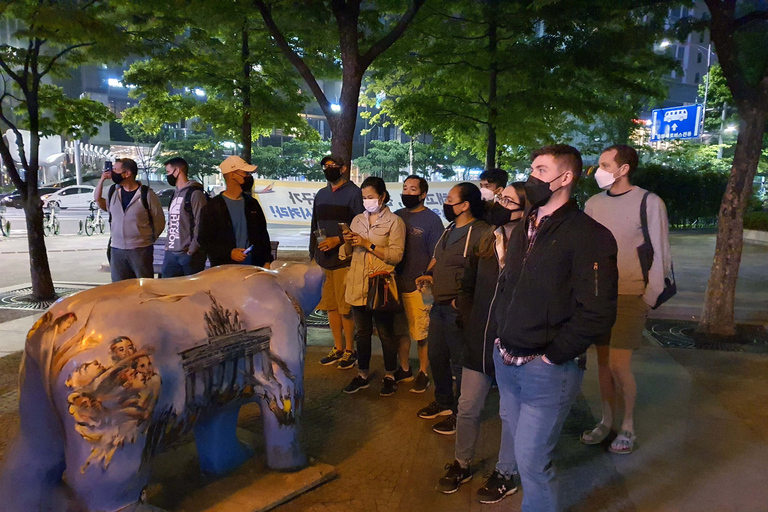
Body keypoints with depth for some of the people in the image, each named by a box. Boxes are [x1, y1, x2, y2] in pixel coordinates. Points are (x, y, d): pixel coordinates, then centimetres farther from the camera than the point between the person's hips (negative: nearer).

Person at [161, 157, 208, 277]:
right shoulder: (175, 194, 17)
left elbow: (201, 225, -15)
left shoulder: (195, 194, -9)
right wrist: (167, 245, 13)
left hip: (189, 254, -8)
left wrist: (191, 251, -16)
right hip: (171, 254, 8)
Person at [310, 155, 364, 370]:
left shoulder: (353, 193, -5)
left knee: (345, 307, -1)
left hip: (344, 259, -7)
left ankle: (350, 350, 12)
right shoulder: (321, 195, 17)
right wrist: (313, 255, 15)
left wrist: (338, 240, -20)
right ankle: (338, 348, 23)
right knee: (330, 305, 11)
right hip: (323, 260, 7)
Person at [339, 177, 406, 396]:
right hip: (358, 286, 5)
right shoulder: (357, 220, 12)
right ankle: (362, 375, 26)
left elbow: (396, 255, -14)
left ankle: (390, 376, 20)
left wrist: (368, 244, -18)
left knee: (386, 333, 6)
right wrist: (348, 242, -8)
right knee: (362, 332, 14)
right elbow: (346, 254, 14)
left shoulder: (394, 221, -4)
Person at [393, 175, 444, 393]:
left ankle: (423, 373, 19)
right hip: (396, 284, 5)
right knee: (400, 330, 14)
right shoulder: (397, 216, 10)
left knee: (421, 333, 3)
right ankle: (404, 369, 30)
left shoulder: (431, 219, -4)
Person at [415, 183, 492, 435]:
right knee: (436, 355, 20)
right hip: (439, 305, 9)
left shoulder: (481, 232, -18)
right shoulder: (449, 230, 13)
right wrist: (428, 275, 8)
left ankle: (460, 413, 22)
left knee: (459, 362, 4)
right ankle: (443, 402, 39)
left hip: (459, 308, -9)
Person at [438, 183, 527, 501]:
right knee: (467, 407, 16)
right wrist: (470, 320, 7)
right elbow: (466, 286, 14)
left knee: (509, 413, 13)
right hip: (479, 340, 5)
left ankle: (505, 474, 33)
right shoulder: (485, 243, 4)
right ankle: (462, 464, 37)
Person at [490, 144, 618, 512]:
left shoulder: (589, 236, -14)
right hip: (505, 359, 7)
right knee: (523, 450, 19)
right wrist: (500, 337, 9)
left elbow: (598, 313, -20)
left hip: (547, 369, -7)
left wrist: (551, 356, -15)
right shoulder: (522, 229, 10)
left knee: (532, 460, 1)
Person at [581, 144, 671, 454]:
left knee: (619, 364, -5)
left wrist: (649, 298, -8)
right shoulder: (593, 203, 6)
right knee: (603, 361, 10)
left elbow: (659, 254, -6)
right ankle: (607, 421, 26)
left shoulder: (649, 203, -8)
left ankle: (628, 427, 16)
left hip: (630, 297, -4)